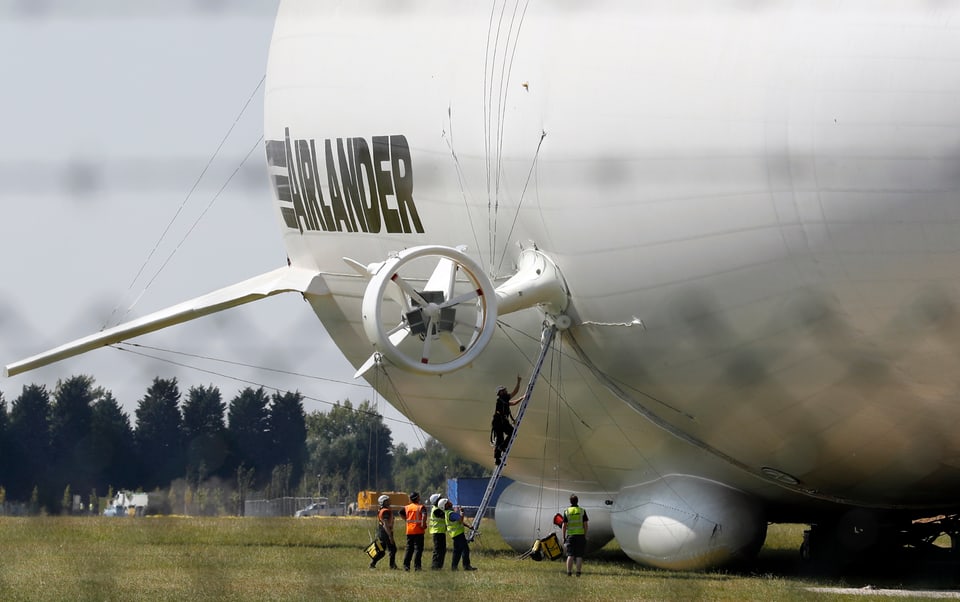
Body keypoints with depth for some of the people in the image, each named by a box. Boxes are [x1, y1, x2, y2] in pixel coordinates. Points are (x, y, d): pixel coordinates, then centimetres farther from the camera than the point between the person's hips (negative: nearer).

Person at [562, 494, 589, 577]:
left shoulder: (567, 512, 0)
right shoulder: (582, 511, 1)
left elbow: (564, 526, -2)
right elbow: (585, 525, 0)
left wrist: (563, 537, 4)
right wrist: (585, 536, 8)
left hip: (570, 535, 0)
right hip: (580, 535, 0)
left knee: (570, 555, 0)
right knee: (579, 556, 1)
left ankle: (569, 573, -5)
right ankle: (578, 573, -2)